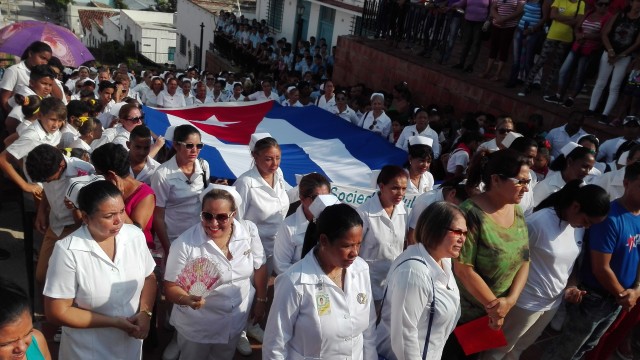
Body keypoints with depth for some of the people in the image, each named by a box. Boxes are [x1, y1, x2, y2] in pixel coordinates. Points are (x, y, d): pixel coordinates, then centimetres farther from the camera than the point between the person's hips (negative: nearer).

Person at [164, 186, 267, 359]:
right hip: (196, 327, -3)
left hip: (236, 322, 3)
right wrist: (187, 299, -36)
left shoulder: (249, 231, -14)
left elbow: (259, 267, 0)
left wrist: (261, 300, 4)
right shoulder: (184, 243, -23)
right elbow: (171, 287, -18)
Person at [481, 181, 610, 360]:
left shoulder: (579, 226, -3)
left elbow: (573, 260, 11)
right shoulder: (539, 222, -26)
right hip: (526, 302, -6)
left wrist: (572, 286, -5)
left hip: (553, 302, 6)